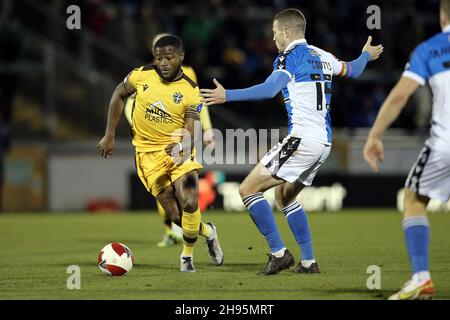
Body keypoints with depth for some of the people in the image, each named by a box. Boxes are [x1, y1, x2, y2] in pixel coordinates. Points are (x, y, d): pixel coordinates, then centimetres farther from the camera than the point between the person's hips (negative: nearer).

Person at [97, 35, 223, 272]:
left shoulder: (190, 91, -11)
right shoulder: (141, 76, -9)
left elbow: (191, 134, -16)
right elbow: (118, 96, 8)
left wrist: (183, 145, -40)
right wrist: (109, 136, 5)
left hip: (178, 151, -1)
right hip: (148, 152, 1)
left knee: (189, 204, -20)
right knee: (176, 215, -7)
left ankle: (187, 255, 7)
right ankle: (207, 232, 26)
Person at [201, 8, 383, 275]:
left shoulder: (290, 56, -7)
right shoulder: (322, 56, 16)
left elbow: (269, 89, -25)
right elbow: (352, 70, 34)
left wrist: (228, 95, -30)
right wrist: (366, 55, 56)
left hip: (302, 139, -9)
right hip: (324, 143, 9)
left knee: (248, 189, -5)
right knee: (285, 195, 25)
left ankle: (279, 253, -10)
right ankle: (309, 262, 19)